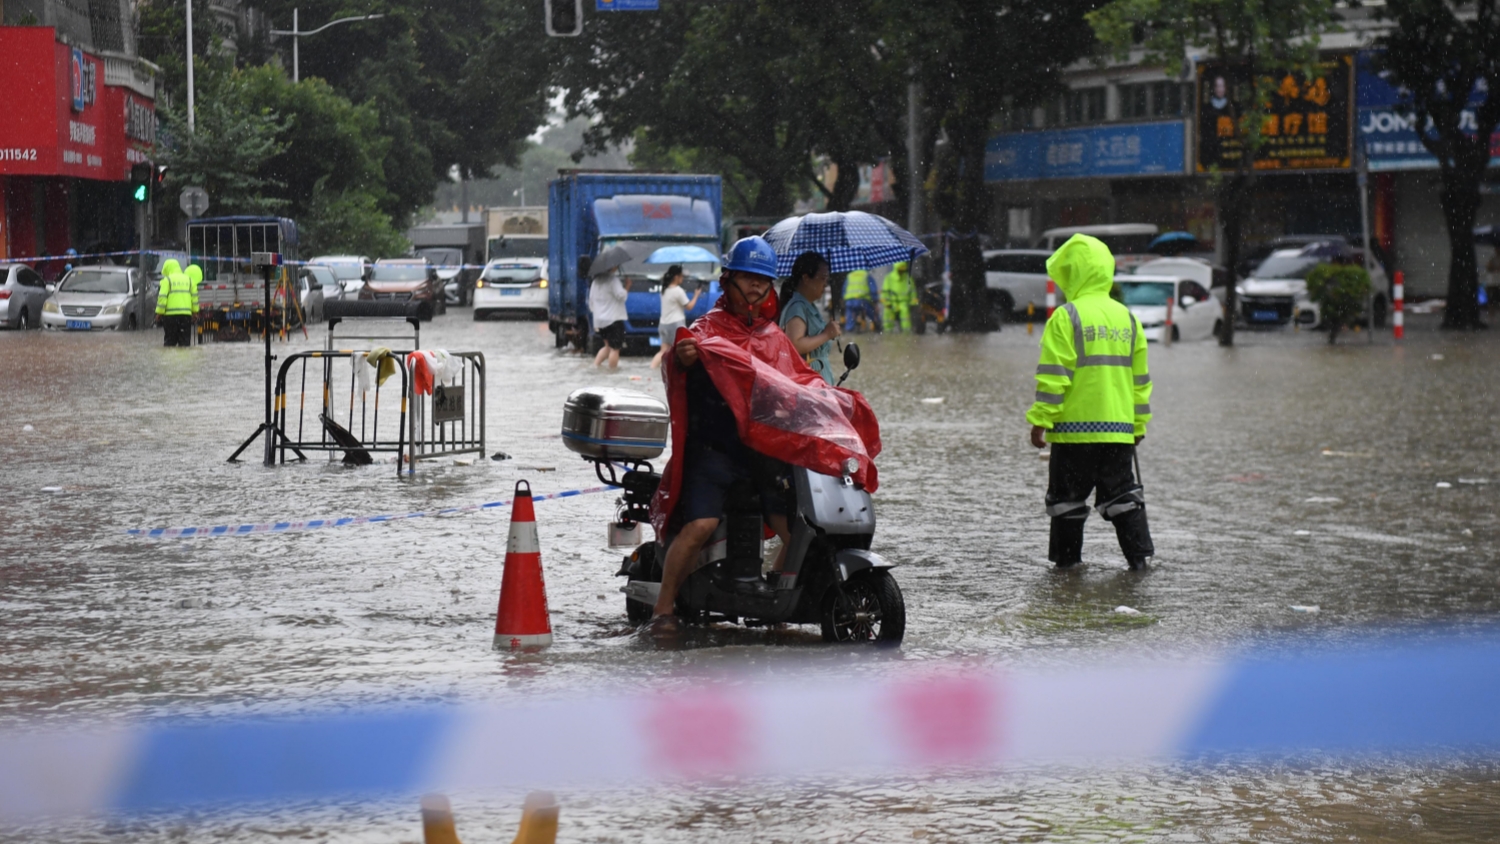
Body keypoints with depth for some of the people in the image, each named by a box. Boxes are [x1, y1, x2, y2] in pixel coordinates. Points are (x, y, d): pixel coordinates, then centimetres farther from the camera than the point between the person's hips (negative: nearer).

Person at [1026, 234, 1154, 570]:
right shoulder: (1126, 318, 10)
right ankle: (1140, 555, 5)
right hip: (1119, 428, 5)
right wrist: (1139, 423, 22)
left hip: (1074, 427, -5)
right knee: (1122, 493, 10)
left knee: (1067, 497, 5)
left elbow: (1053, 376, -13)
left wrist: (1040, 419, -9)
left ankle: (1067, 558, 7)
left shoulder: (1066, 318, -8)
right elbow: (1140, 378, 14)